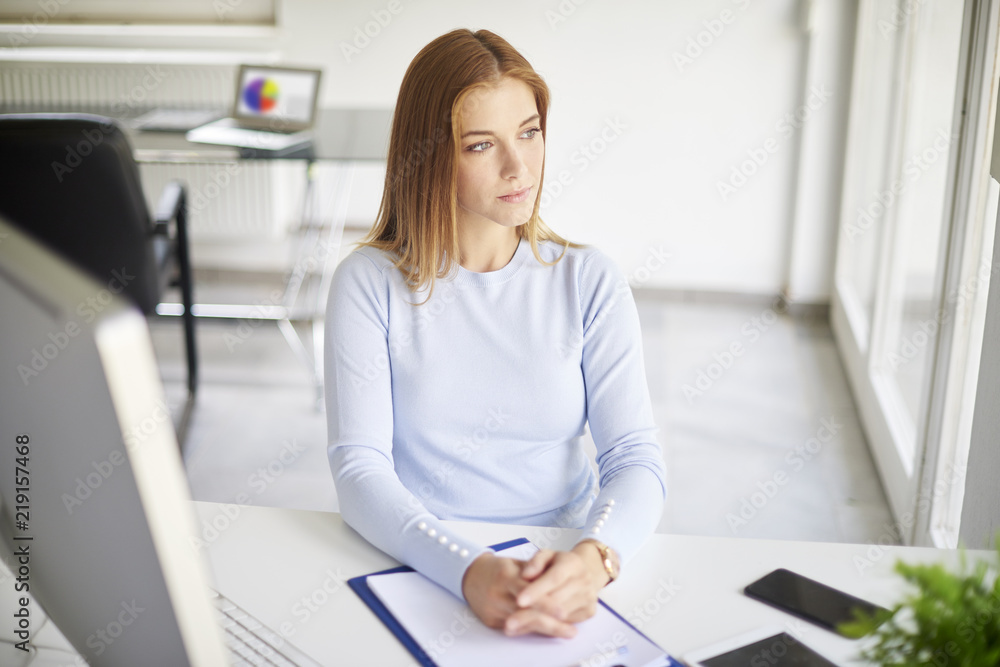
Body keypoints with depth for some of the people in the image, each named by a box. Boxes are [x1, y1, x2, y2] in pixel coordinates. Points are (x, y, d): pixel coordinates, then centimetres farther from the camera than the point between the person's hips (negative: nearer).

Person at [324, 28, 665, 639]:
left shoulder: (590, 283, 3)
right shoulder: (370, 283, -2)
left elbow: (636, 459, -5)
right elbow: (360, 471, -10)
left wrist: (593, 558, -26)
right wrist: (470, 570, -27)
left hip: (564, 579, 2)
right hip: (420, 577, -1)